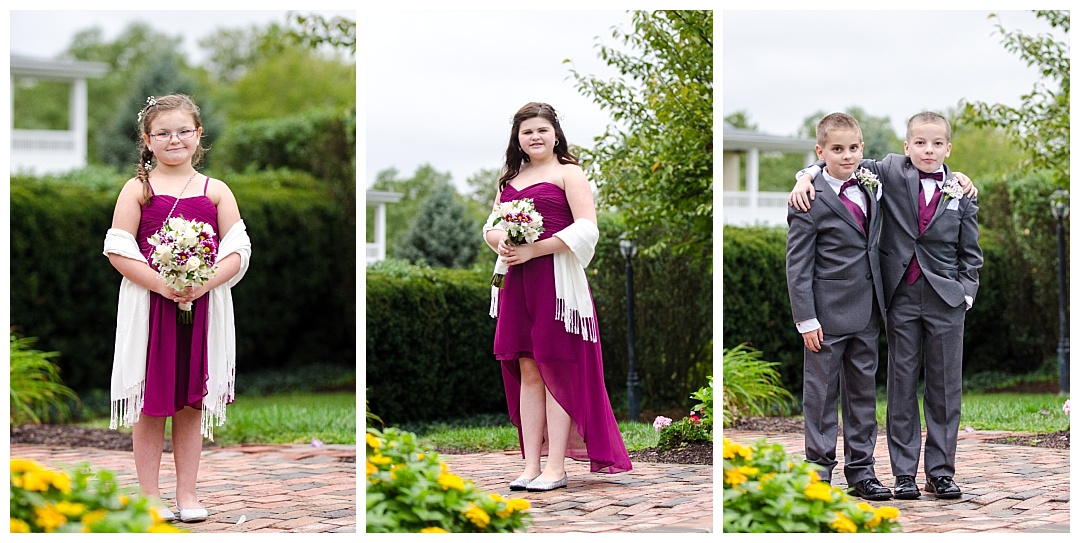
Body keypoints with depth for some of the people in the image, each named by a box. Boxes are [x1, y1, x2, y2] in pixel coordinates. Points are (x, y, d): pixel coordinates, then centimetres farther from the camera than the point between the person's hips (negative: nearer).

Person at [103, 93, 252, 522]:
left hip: (203, 305, 2)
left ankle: (187, 491, 17)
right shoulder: (138, 189, 1)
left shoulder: (216, 191, 7)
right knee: (150, 401, 2)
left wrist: (204, 284, -15)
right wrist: (161, 284, -17)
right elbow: (118, 249, -5)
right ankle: (149, 493, 12)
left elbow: (237, 250, 2)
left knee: (192, 401, 8)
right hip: (148, 304, -2)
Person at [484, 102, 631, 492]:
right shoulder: (510, 179, 20)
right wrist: (500, 242, -1)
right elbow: (491, 227, 24)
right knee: (527, 372, 5)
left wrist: (532, 250, -16)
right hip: (517, 282, 6)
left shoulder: (568, 173, 1)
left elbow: (586, 230, -10)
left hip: (556, 279, -6)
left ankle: (556, 467, -1)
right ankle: (531, 466, 7)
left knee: (555, 370, -4)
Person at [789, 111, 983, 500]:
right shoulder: (891, 173, -1)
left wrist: (966, 291, -2)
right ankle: (904, 472, 12)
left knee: (944, 387, 5)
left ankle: (940, 471, 15)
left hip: (946, 299, 1)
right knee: (902, 385, 5)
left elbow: (971, 253, 8)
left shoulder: (962, 192, 2)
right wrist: (807, 176, -14)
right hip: (902, 296, 0)